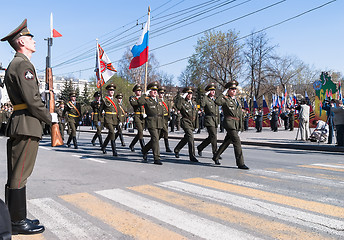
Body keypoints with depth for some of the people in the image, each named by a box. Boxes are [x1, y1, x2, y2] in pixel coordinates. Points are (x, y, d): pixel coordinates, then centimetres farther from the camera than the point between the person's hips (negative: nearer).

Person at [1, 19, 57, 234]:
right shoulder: (23, 65, -11)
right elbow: (32, 100, -19)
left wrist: (44, 115, 17)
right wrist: (50, 117, -7)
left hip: (18, 124, 11)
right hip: (27, 125, -11)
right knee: (19, 176, -3)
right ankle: (18, 222, 6)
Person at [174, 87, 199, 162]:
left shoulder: (194, 102, 15)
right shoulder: (182, 102, -6)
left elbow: (196, 114, 19)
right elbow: (177, 106, -31)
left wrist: (196, 125, 16)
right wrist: (182, 97, -25)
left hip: (192, 123, 8)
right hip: (185, 122, -7)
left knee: (186, 138, 18)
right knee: (190, 137, -21)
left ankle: (176, 150, 40)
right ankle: (192, 156, -16)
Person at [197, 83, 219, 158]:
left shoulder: (215, 99, 19)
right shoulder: (206, 99, -4)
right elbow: (202, 105, -28)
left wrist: (218, 122, 20)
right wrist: (205, 95, -20)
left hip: (215, 121, 8)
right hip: (209, 121, -8)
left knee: (210, 138, 11)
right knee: (214, 136, -11)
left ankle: (200, 147, 28)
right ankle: (215, 153, -4)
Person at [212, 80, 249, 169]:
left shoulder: (237, 100, 20)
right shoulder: (225, 99, -3)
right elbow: (217, 102, -27)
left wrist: (240, 126, 19)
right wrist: (223, 93, -15)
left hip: (236, 124, 8)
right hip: (229, 123, -8)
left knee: (227, 142, 15)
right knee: (237, 142, -13)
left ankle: (216, 157, 30)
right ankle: (240, 163, -9)